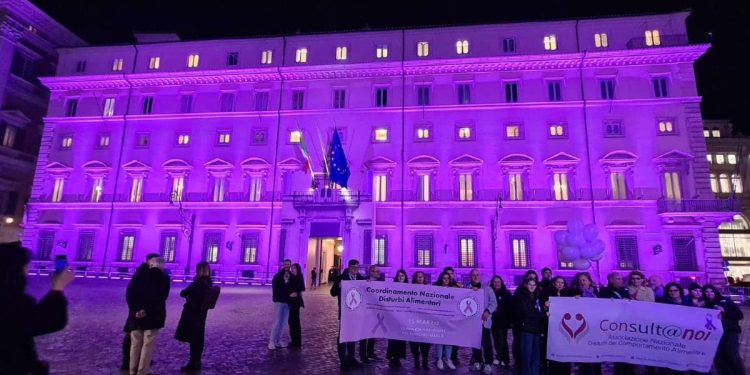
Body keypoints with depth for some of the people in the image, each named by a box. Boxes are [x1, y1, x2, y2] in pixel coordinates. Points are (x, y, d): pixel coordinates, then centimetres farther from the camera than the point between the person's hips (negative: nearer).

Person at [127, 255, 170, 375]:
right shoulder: (164, 278, -1)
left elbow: (129, 293, -2)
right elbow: (161, 298, -12)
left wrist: (135, 309, -7)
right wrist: (147, 311, -11)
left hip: (137, 314, 3)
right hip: (153, 316, -3)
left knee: (135, 344, 12)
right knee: (148, 345, 2)